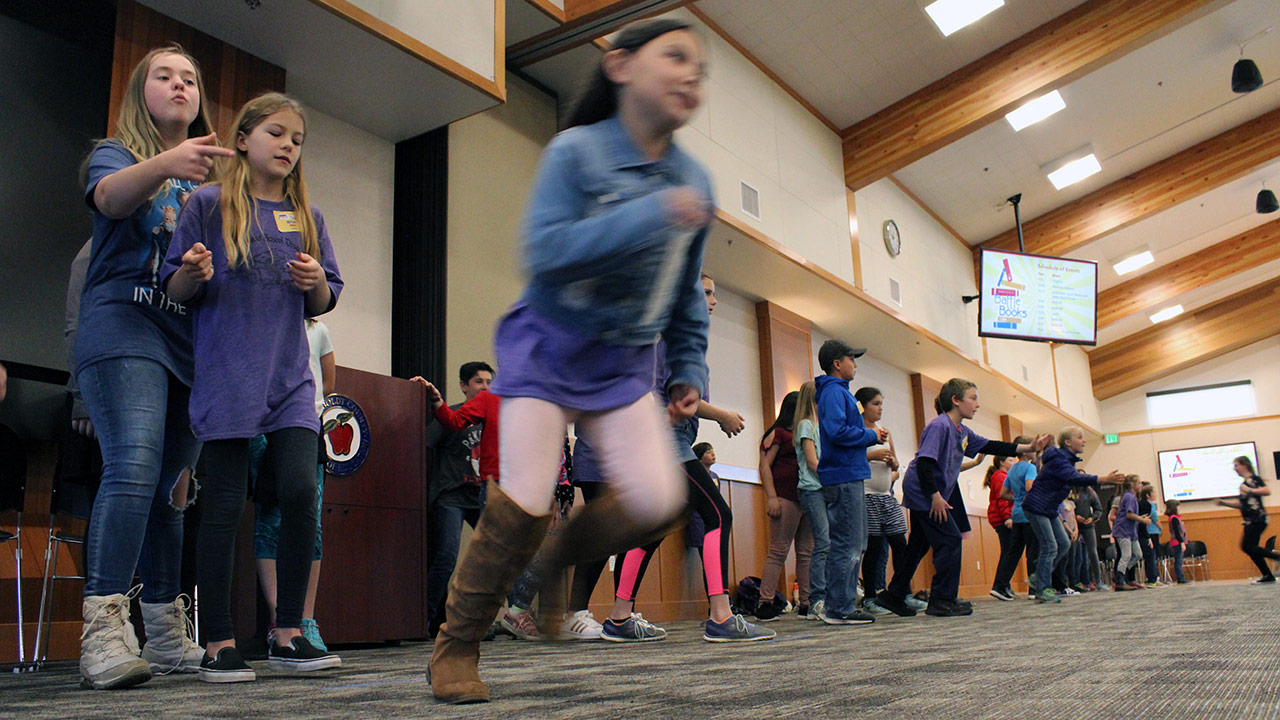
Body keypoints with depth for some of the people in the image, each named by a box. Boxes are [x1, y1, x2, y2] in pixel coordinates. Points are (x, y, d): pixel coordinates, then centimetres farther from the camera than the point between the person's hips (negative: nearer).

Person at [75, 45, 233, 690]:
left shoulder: (210, 177, 25)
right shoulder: (115, 153, 11)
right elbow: (111, 197, -15)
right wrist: (166, 163, -34)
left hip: (193, 344, 4)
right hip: (124, 327, -4)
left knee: (173, 486, 3)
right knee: (133, 468, -22)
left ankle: (166, 633, 8)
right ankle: (104, 627, -24)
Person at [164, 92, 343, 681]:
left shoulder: (306, 216, 16)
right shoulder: (209, 204, 5)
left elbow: (322, 305, 18)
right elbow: (174, 291, 5)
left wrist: (316, 282, -4)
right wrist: (194, 274, -17)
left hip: (290, 377, 3)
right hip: (225, 375, -3)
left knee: (300, 492, -8)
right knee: (224, 504, -2)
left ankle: (288, 636, 3)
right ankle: (219, 644, 8)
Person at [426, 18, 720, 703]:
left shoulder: (693, 181, 4)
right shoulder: (576, 151, -12)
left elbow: (688, 293, 16)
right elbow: (544, 251, -27)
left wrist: (689, 370, 13)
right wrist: (649, 216, -30)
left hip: (623, 364, 5)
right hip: (549, 346, -5)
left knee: (657, 501, -12)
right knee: (523, 504, -11)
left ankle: (564, 554, 18)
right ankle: (454, 650, 9)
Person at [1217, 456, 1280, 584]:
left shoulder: (1254, 478, -5)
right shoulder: (1244, 482, 21)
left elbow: (1267, 491, -20)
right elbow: (1241, 504, 25)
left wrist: (1250, 490, -24)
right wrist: (1224, 503, 18)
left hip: (1257, 519, -9)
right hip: (1250, 520, 9)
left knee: (1247, 546, -16)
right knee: (1250, 547, 5)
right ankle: (1268, 576, 9)